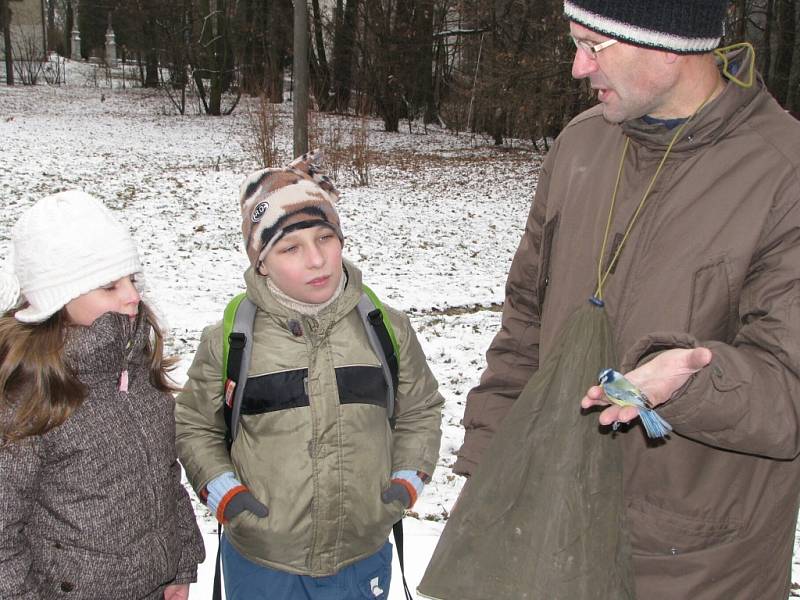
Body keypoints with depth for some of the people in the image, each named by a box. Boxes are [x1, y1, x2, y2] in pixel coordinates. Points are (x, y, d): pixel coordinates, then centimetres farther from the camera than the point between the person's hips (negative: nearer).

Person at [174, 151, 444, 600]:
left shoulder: (387, 328, -6)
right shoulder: (228, 341, -10)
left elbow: (421, 410, 9)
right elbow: (194, 426, 5)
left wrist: (407, 480, -3)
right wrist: (223, 492, -8)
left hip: (364, 558, 2)